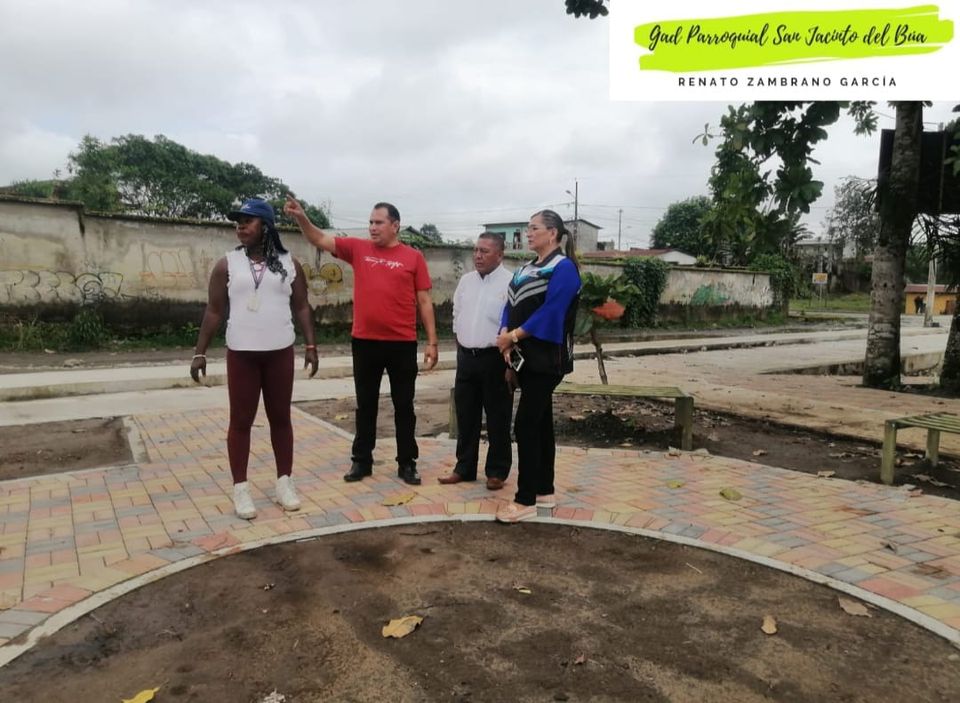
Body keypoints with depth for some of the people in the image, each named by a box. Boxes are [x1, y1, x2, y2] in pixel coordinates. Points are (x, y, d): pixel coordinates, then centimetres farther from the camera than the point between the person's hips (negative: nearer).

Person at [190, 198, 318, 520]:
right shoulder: (227, 264, 1)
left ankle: (284, 482, 20)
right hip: (241, 353, -1)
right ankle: (240, 488, 14)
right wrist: (200, 352, -2)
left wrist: (311, 345, -2)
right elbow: (214, 311, 2)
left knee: (281, 418, 9)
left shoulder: (289, 264, 3)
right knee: (240, 421, 4)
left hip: (280, 352, 1)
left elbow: (301, 308, 6)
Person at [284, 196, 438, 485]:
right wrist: (301, 218, -14)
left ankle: (407, 464, 19)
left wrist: (432, 341, -2)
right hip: (364, 342, 2)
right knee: (365, 404, 12)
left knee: (404, 405, 8)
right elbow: (321, 240, 4)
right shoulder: (358, 248, 7)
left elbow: (424, 302, 1)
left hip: (402, 344, -2)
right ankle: (361, 460, 24)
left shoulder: (413, 257, 1)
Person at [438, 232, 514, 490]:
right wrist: (462, 348, 15)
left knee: (497, 418, 4)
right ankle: (464, 468, 25)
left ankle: (497, 472, 17)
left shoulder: (510, 282, -10)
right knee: (466, 415, 13)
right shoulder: (466, 280, 10)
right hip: (466, 357, 6)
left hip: (494, 358, -6)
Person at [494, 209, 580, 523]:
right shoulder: (527, 268, 16)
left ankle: (525, 500, 0)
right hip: (528, 357, 8)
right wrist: (505, 335, -10)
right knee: (540, 422, 13)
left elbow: (550, 312, -19)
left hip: (546, 358, -8)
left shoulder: (563, 268, -10)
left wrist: (513, 335, -15)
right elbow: (511, 304, 8)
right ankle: (544, 491, 22)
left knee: (525, 425, -9)